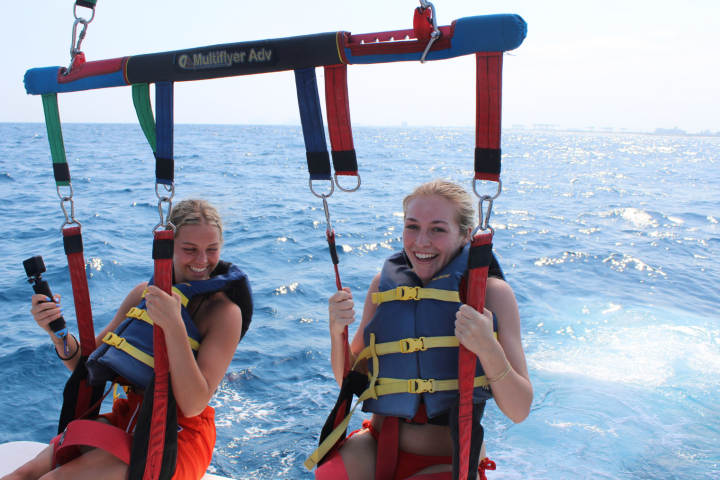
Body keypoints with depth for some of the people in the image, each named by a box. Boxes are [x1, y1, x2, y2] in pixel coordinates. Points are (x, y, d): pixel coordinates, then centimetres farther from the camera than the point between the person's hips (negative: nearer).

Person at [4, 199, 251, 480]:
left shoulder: (225, 312, -15)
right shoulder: (146, 293, 3)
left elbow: (193, 405, -22)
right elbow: (91, 366, 8)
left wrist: (174, 327, -33)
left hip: (181, 435, -5)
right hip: (128, 416, 5)